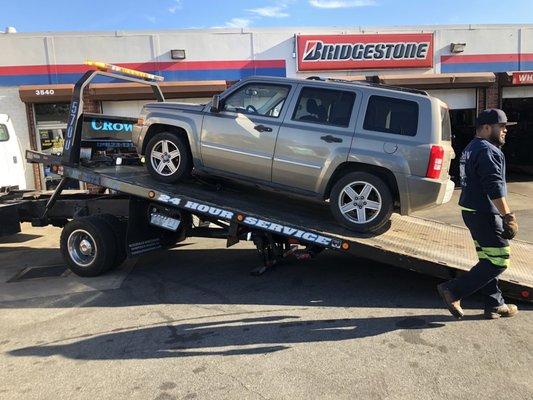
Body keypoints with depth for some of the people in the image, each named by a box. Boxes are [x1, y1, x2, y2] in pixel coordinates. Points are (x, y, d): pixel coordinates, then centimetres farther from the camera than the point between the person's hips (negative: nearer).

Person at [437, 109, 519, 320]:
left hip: (473, 211, 11)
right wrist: (508, 216, -22)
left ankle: (495, 304, 23)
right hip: (485, 215, -11)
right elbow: (495, 188, -24)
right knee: (499, 260, -4)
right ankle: (453, 291, -4)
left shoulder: (472, 148, 18)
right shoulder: (488, 151, -16)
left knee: (489, 260, 15)